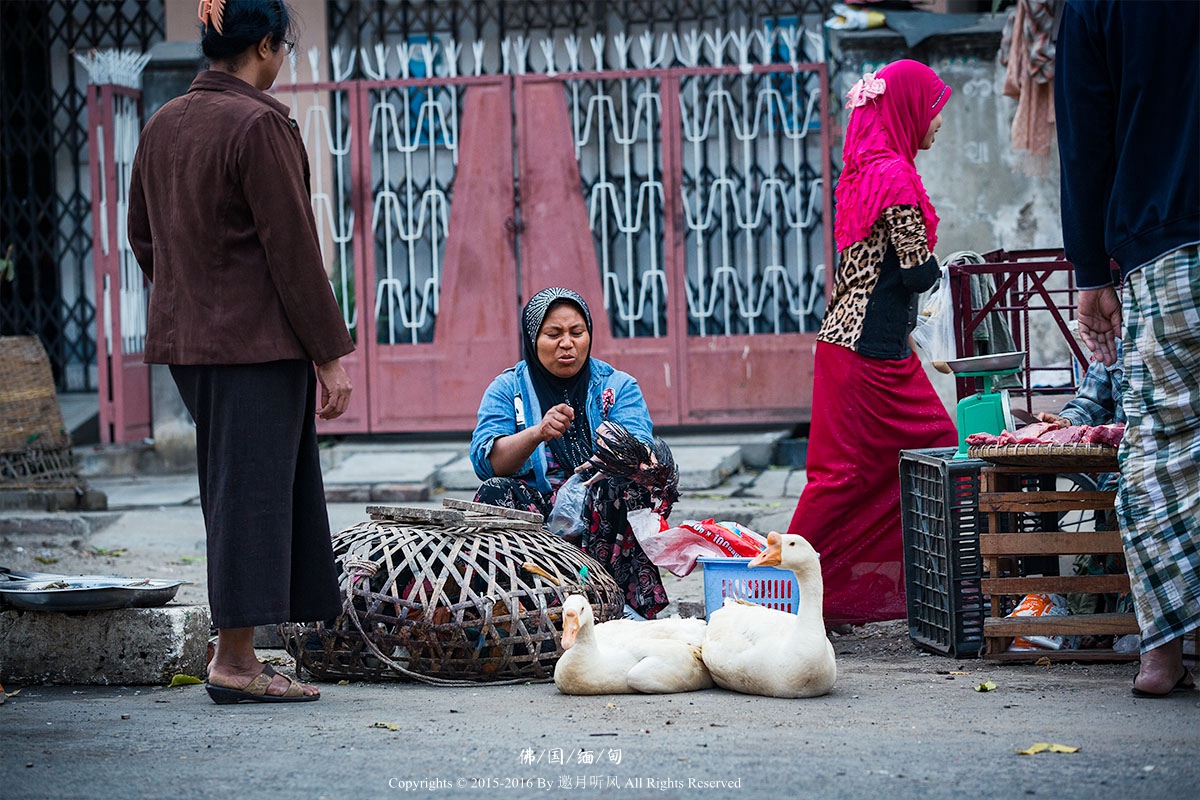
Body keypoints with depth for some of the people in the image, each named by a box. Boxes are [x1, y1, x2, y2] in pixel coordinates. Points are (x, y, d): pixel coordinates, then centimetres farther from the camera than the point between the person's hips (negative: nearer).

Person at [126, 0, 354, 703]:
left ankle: (237, 653, 18)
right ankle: (235, 662, -1)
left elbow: (144, 238, 17)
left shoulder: (163, 124, 9)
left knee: (234, 491, 14)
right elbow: (292, 248, -15)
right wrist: (330, 354, -11)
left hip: (186, 337, 8)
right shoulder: (260, 125, -15)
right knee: (252, 488, -3)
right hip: (259, 340, -8)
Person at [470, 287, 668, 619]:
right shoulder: (507, 389, 9)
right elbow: (487, 460, -8)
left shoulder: (618, 386, 9)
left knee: (623, 483, -29)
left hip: (601, 517, 0)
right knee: (496, 493, -28)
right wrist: (538, 432, -27)